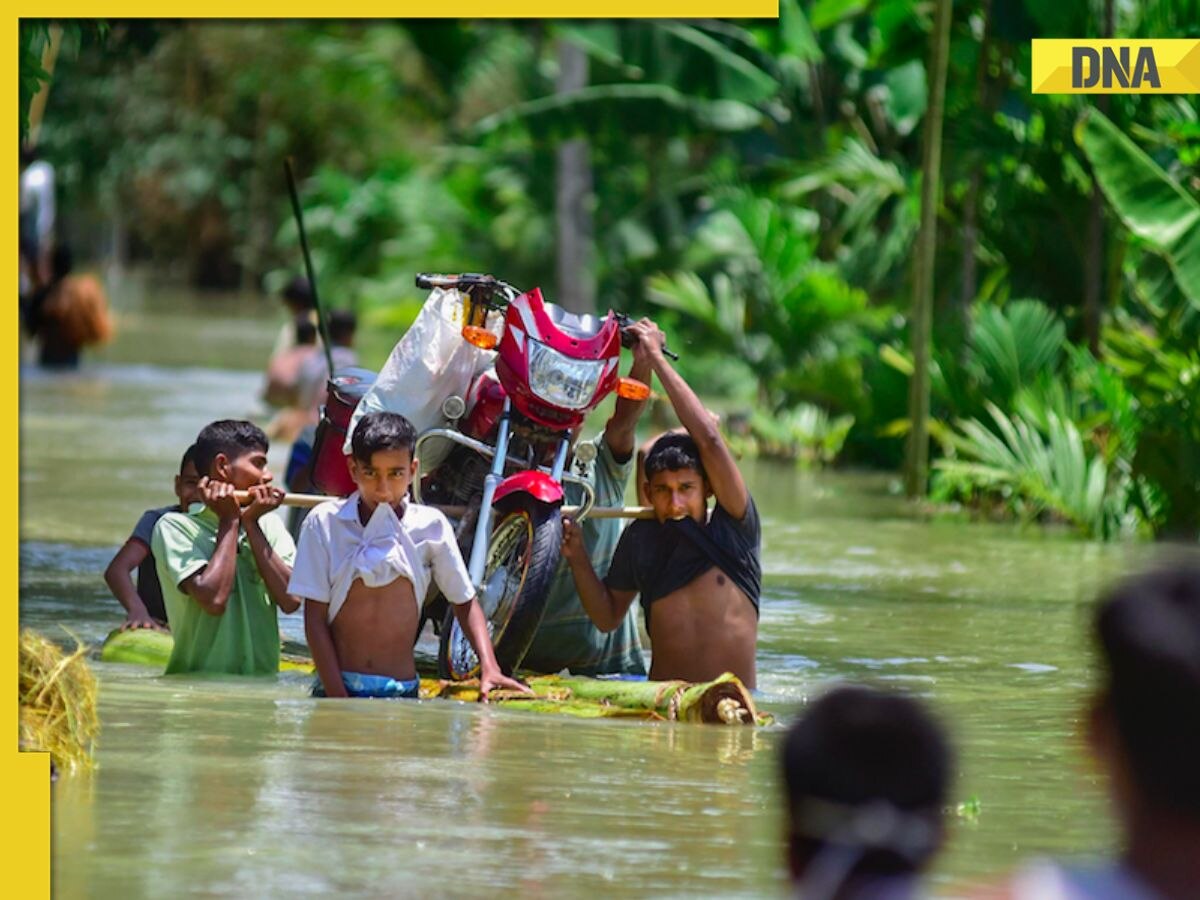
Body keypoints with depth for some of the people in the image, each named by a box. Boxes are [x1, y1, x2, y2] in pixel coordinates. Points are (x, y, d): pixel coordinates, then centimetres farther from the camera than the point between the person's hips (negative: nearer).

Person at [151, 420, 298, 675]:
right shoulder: (175, 527, -2)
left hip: (262, 682, 4)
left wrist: (251, 524, -1)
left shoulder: (269, 525, 13)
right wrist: (229, 521, -5)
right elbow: (214, 599, -16)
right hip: (197, 683, -4)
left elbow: (291, 601, -1)